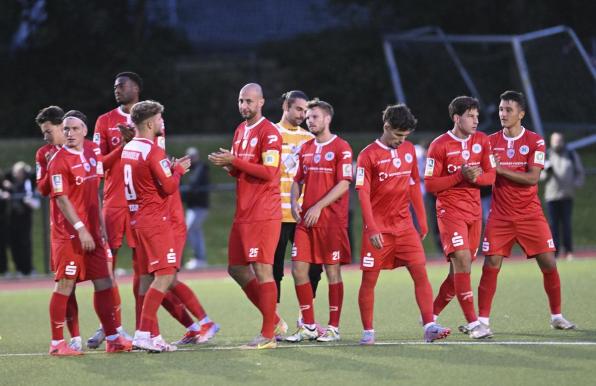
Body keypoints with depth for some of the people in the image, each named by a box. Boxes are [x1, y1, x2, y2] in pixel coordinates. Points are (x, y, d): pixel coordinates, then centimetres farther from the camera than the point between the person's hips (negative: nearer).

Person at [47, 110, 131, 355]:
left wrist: (101, 223, 17)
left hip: (91, 230, 7)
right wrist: (81, 229, -21)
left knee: (103, 282, 7)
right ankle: (56, 343, 3)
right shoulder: (59, 160, -13)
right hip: (69, 232, -7)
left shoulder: (93, 151, 8)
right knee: (65, 285, -3)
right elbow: (61, 199, -16)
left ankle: (112, 339, 12)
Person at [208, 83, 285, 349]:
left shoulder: (268, 132, -10)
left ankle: (267, 336, -4)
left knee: (262, 270, -9)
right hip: (243, 214, 9)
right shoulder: (240, 131, 17)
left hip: (263, 215, -9)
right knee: (236, 269, 11)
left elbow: (268, 172, -19)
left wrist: (234, 160, -18)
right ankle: (274, 321, 22)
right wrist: (227, 165, 2)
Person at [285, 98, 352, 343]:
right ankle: (308, 327, 9)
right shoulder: (306, 149, 15)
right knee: (298, 269, 1)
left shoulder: (341, 148, -5)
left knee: (332, 270, 0)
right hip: (306, 220, 6)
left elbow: (343, 184, -12)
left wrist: (318, 207, -17)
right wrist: (294, 202, 0)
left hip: (331, 220, -6)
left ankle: (333, 328, 7)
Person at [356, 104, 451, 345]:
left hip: (404, 226, 4)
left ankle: (429, 326, -11)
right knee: (369, 279, 0)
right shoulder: (369, 155, -6)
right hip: (378, 229, -4)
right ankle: (368, 331, 10)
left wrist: (422, 220, 15)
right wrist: (371, 227, -19)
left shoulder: (409, 150, 9)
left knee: (420, 272, -8)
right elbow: (363, 193, -11)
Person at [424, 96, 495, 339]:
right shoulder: (439, 145, -8)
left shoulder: (481, 141, 7)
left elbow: (491, 175, 8)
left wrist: (477, 177, -15)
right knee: (462, 261, -18)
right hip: (450, 211, -6)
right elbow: (429, 184, -9)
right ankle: (473, 323, -18)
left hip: (474, 212, 6)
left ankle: (431, 315, 20)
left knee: (460, 269, 6)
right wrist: (460, 175, -19)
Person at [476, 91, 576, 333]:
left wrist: (501, 170, -19)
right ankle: (482, 320, -2)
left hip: (530, 215, -1)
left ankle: (556, 316, 12)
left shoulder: (535, 141, -3)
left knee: (548, 263, -3)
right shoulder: (491, 142, 4)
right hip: (500, 216, 1)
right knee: (491, 265, -9)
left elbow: (532, 178, -13)